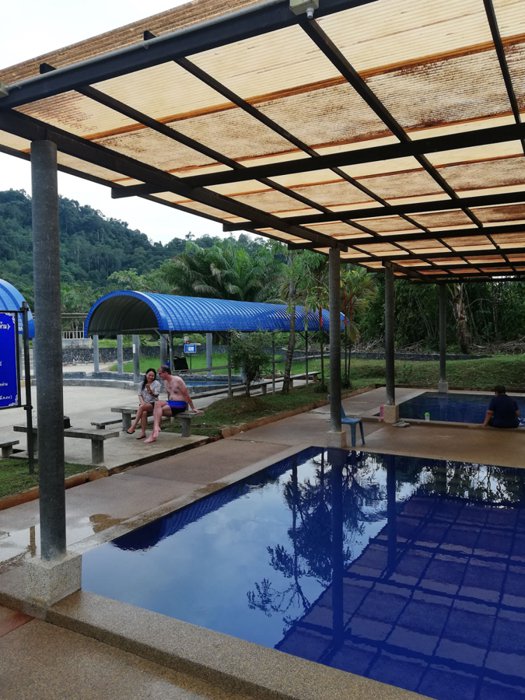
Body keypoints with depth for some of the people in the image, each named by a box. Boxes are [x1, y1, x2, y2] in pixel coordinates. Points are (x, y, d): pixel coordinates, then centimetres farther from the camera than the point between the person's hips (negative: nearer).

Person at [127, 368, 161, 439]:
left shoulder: (156, 383, 1)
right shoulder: (143, 383, 15)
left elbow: (156, 395, -8)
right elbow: (140, 394, 11)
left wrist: (150, 391, -28)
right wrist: (142, 402, -9)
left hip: (153, 404, -3)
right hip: (144, 404, 3)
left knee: (142, 407, -34)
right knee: (144, 413, -32)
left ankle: (133, 426, -31)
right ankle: (143, 432, -32)